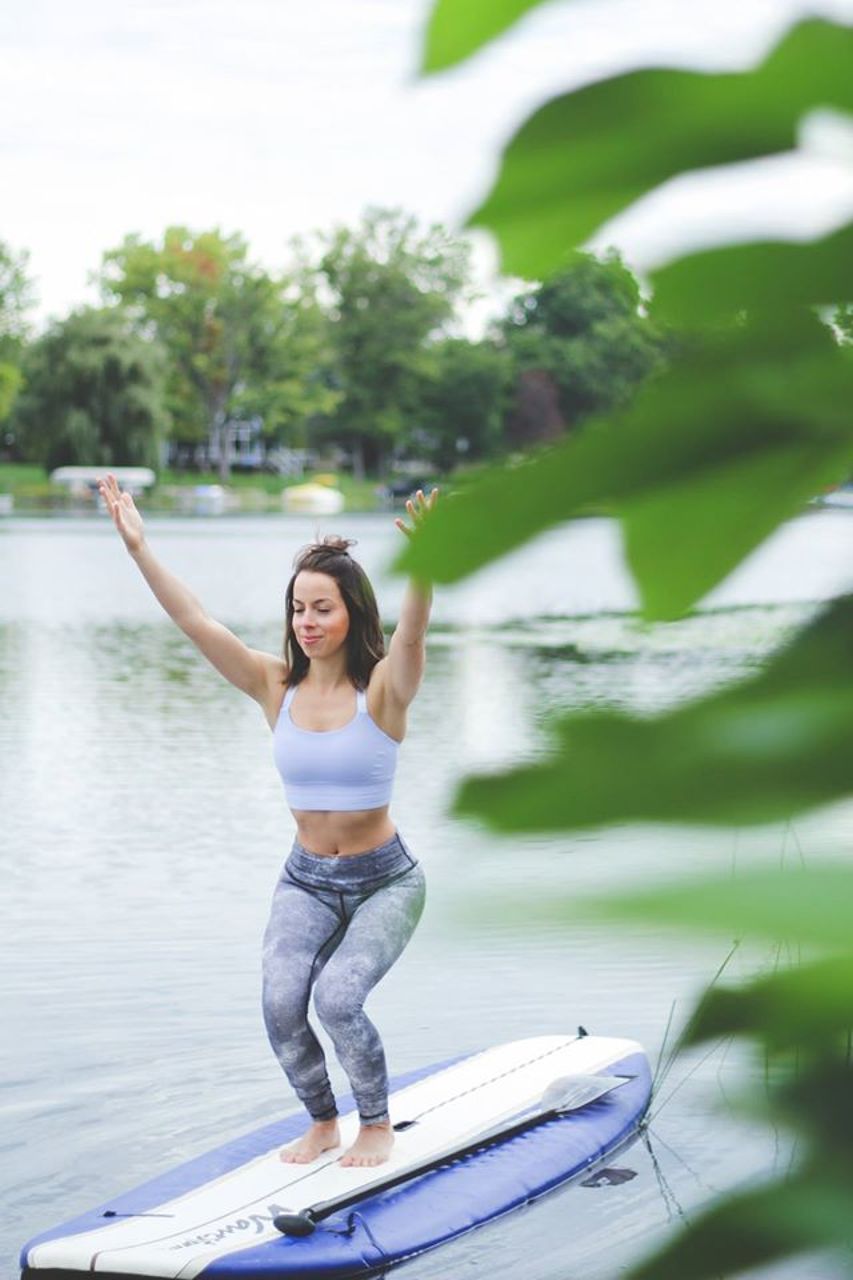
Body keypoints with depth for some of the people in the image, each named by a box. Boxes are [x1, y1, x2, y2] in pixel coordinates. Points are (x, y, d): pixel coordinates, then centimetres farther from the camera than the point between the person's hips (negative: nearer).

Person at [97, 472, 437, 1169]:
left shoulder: (382, 688, -13)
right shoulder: (277, 686, -3)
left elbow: (411, 634, -34)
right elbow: (197, 622, -11)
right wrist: (139, 548, -21)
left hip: (386, 881, -3)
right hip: (306, 880, 4)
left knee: (338, 999, -22)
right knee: (281, 1007, -16)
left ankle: (378, 1123, 6)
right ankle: (322, 1120, 12)